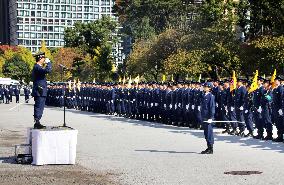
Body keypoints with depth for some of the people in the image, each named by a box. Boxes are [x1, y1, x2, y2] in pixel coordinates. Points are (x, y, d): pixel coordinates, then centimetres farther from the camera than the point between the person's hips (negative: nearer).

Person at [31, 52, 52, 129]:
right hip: (39, 92, -11)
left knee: (39, 108, 13)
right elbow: (48, 70, -29)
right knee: (38, 107, -9)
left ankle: (37, 123, 18)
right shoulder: (37, 67, -15)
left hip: (40, 92, 11)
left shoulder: (38, 67, 19)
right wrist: (48, 62, -17)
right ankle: (37, 123, -7)